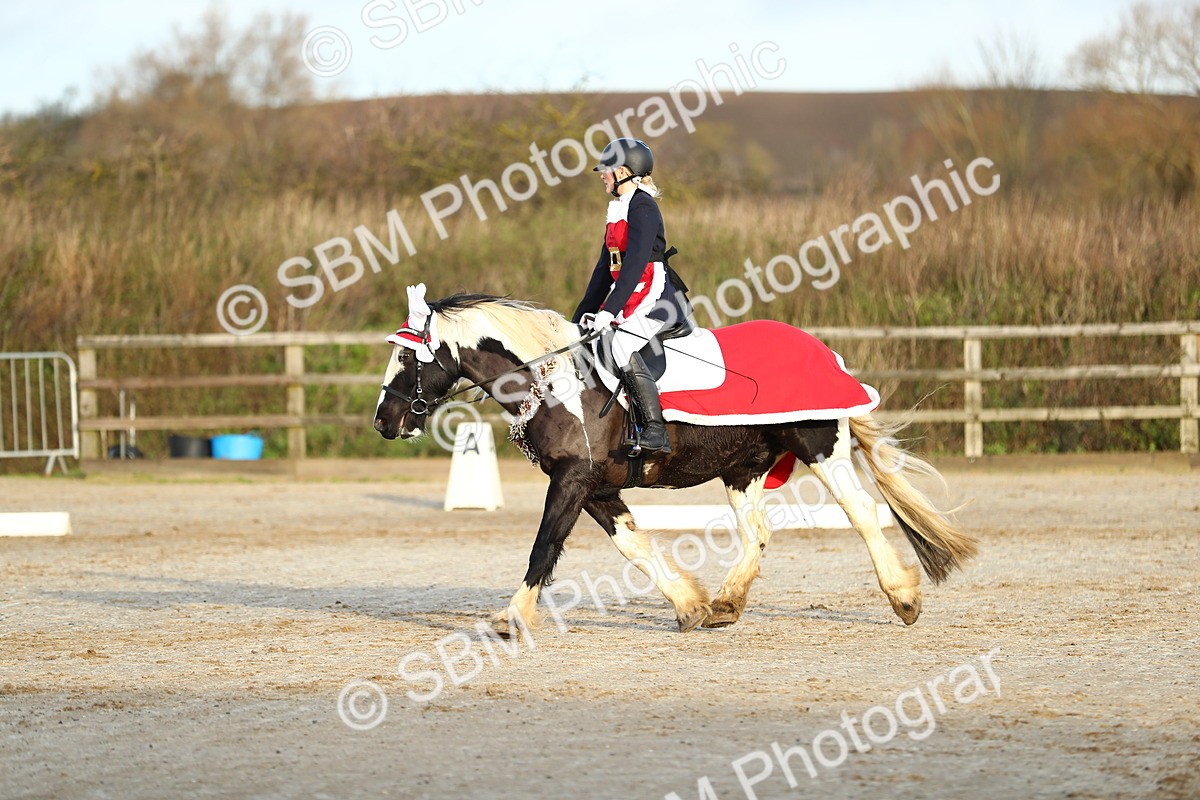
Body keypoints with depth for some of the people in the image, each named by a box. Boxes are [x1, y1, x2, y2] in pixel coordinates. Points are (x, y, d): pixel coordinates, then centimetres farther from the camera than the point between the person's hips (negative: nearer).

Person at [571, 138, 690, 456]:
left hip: (653, 296, -11)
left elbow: (635, 263, -22)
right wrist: (583, 314, 20)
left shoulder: (642, 207, -11)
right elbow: (605, 267, 23)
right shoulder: (619, 209, 20)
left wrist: (609, 311, -28)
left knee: (623, 344, -31)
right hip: (629, 297, 11)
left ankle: (655, 432, -33)